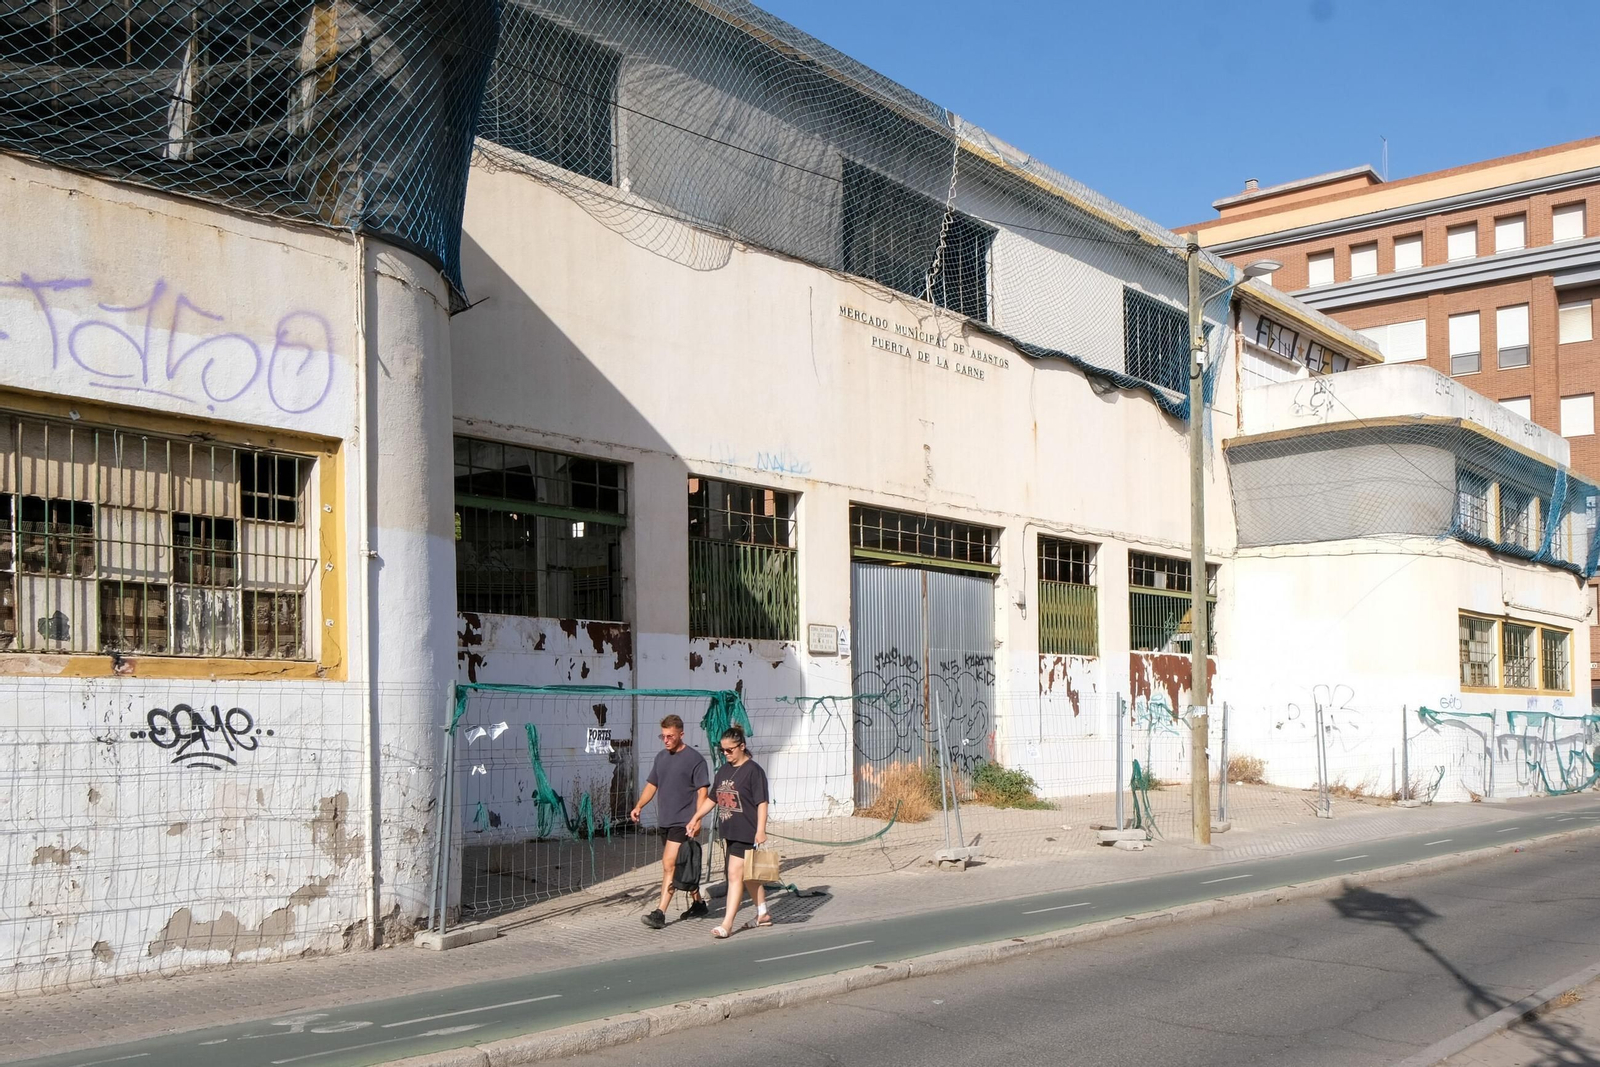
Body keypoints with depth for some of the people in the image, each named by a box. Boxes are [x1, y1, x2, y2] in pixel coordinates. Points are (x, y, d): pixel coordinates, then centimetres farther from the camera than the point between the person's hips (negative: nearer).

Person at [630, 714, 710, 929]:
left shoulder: (694, 759, -8)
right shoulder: (661, 757, 12)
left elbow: (702, 791, -10)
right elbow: (652, 785, 18)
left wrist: (697, 819, -18)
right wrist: (639, 806, 2)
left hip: (683, 821, -7)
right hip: (665, 820, 7)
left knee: (669, 864, -14)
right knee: (682, 866, 15)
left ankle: (660, 913, -15)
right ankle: (698, 904, 30)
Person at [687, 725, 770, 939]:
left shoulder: (753, 770, -11)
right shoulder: (723, 771, 13)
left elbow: (762, 802, -14)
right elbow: (712, 799, 20)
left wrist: (761, 830, -19)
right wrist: (695, 818, 15)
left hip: (746, 833, -8)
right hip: (729, 832, 8)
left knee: (735, 875, -11)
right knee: (749, 875, 17)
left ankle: (727, 923, -10)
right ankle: (763, 914, 30)